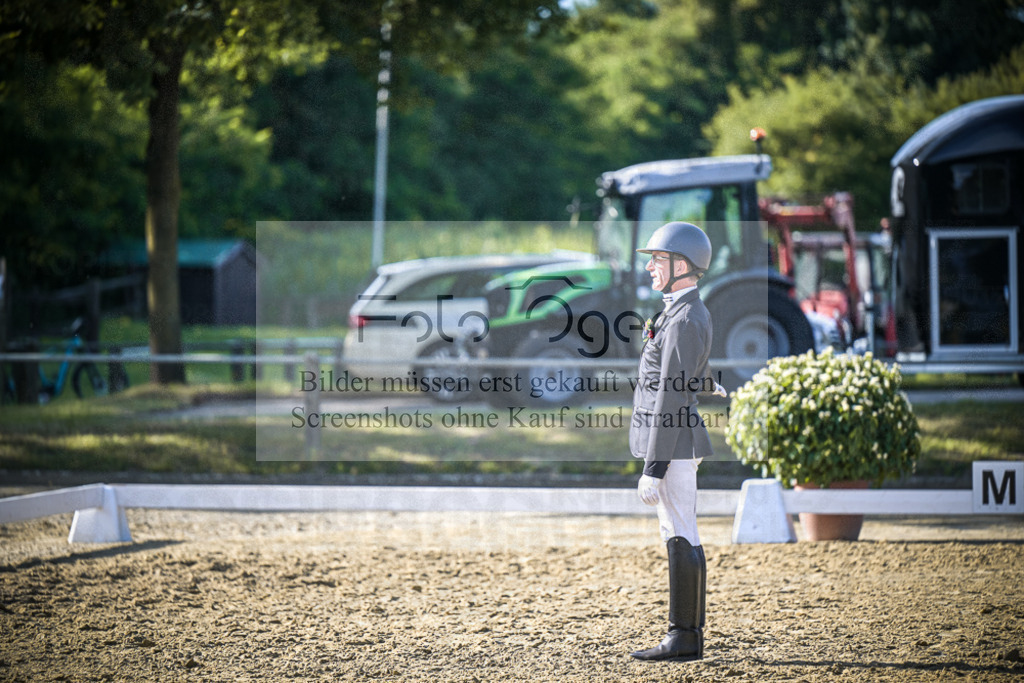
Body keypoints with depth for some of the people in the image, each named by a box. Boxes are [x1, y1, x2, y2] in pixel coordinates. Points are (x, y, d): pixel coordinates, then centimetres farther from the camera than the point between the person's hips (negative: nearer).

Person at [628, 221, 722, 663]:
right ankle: (685, 637, 14)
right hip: (680, 440, 10)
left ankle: (686, 640, -3)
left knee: (681, 538, -6)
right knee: (679, 537, 11)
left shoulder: (684, 321, -17)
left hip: (672, 442, -10)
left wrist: (653, 469, -20)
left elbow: (672, 398, -20)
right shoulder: (691, 312, 15)